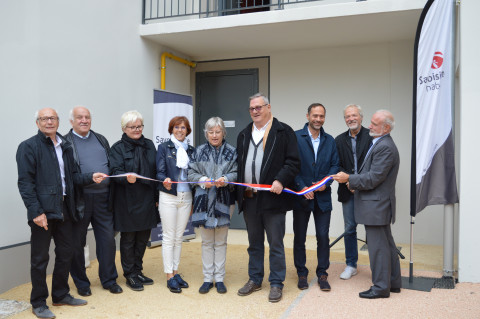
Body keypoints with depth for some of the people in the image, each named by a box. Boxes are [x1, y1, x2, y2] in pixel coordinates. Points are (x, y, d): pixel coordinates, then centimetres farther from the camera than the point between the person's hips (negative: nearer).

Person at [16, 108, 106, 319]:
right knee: (40, 258, 4)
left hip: (64, 209, 7)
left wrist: (91, 177, -3)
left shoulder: (65, 146, 14)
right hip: (43, 211, -6)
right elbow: (25, 182, -12)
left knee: (65, 253, 15)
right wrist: (35, 211, -19)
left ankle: (61, 295, 31)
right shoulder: (29, 147, -5)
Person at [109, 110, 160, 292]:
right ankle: (130, 275, 18)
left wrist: (157, 196, 9)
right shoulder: (118, 148, -3)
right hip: (127, 201, -4)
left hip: (147, 200, 5)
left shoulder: (149, 145, 11)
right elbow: (115, 171, -14)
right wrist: (127, 178, -36)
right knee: (128, 239, 5)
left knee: (143, 237, 12)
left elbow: (155, 172, 12)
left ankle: (138, 271, 27)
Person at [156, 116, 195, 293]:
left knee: (179, 237, 10)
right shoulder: (164, 148, 2)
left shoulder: (191, 150, 12)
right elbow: (160, 172, -5)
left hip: (186, 197, 4)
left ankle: (175, 272, 20)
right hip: (169, 197, -3)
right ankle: (169, 276, 7)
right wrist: (165, 181, -27)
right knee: (169, 237, 0)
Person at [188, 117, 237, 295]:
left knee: (221, 242, 7)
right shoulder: (199, 151, 6)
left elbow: (235, 173, -2)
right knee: (207, 242, 8)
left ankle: (219, 278, 18)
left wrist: (225, 179, -22)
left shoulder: (231, 151, 3)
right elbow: (191, 173, 4)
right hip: (204, 200, 1)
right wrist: (203, 180, -15)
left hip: (223, 201, -1)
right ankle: (208, 279, 18)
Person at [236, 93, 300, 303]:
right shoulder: (244, 135, 16)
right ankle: (255, 280, 29)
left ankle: (276, 283, 16)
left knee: (275, 244, 3)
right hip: (249, 198, 6)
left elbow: (293, 162, -7)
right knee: (254, 242, 17)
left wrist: (280, 181, -20)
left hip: (272, 197, -5)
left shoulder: (284, 132, -2)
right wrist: (239, 191, 7)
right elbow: (238, 165, 18)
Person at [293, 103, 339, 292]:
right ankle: (301, 274, 23)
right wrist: (302, 187, -15)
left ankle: (322, 274, 18)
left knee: (323, 236, 4)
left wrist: (325, 183, -11)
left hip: (323, 196, 2)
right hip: (301, 196, -2)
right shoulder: (296, 137, -3)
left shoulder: (330, 141, 8)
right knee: (299, 237, 8)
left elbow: (334, 165, 6)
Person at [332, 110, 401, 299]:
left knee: (378, 246, -2)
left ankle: (381, 287, 9)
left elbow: (373, 178, -22)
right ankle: (393, 282, 29)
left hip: (376, 205, -11)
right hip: (379, 205, 11)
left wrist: (349, 179, -15)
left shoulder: (385, 147, -19)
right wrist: (355, 183, 8)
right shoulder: (380, 144, 15)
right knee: (386, 244, 17)